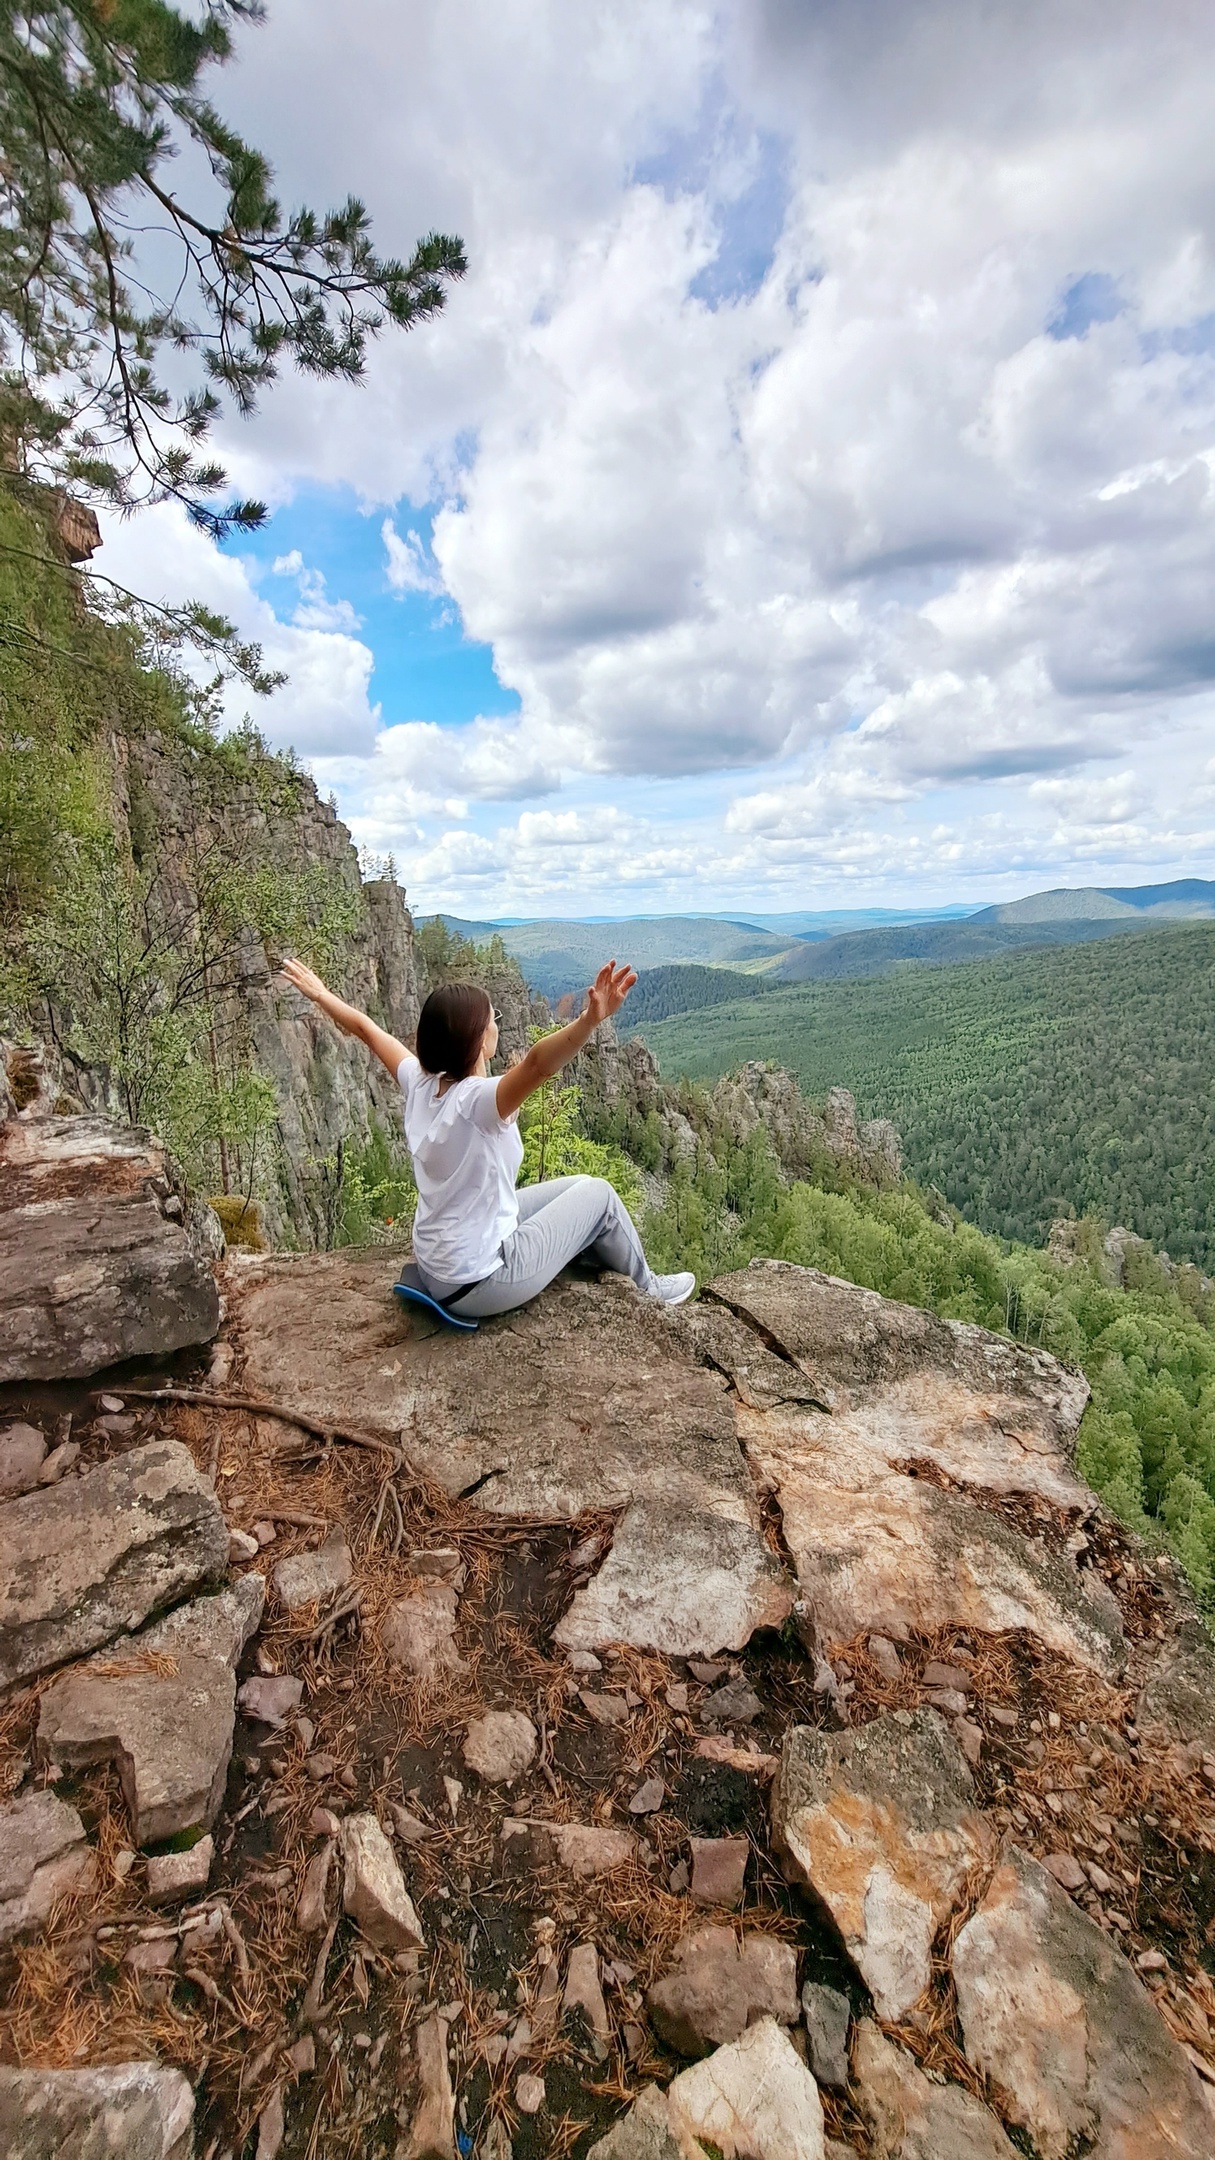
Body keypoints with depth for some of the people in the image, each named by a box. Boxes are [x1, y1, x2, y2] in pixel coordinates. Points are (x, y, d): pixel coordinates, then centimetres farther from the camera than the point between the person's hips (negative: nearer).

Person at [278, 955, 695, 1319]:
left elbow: (367, 1029, 8)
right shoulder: (477, 1100, -31)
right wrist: (591, 1020, -64)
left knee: (572, 1188, 20)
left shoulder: (419, 1082, -8)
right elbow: (537, 1065, -51)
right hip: (478, 1285, -8)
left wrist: (321, 994, 22)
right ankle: (647, 1288, 31)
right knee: (597, 1193, 7)